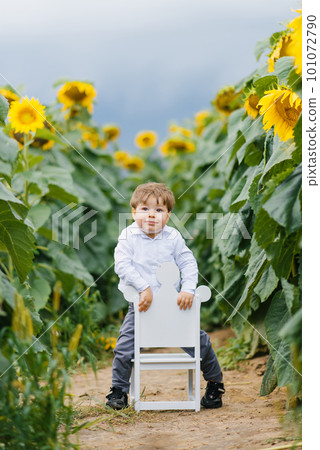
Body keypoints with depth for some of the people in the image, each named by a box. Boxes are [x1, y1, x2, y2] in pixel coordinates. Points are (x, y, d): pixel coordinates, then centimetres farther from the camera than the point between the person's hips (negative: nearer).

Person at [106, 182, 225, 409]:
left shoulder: (173, 237, -1)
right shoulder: (129, 236, -7)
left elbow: (188, 263, -2)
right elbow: (122, 264, -18)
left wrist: (188, 289, -18)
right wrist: (144, 287, -28)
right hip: (141, 305, -1)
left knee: (200, 341, 3)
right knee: (125, 346, -11)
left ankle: (215, 384, 25)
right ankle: (119, 390, 10)